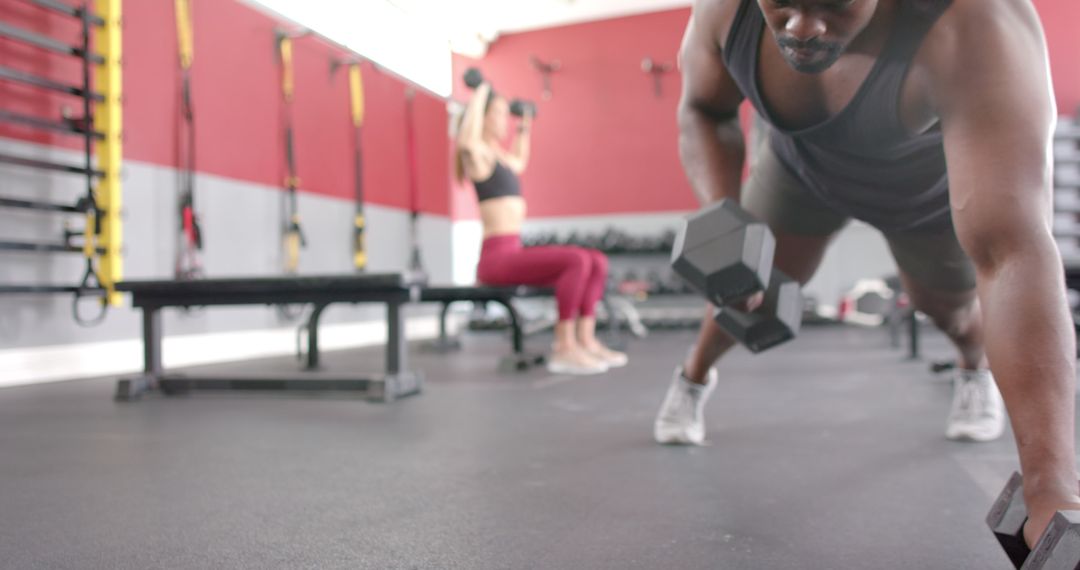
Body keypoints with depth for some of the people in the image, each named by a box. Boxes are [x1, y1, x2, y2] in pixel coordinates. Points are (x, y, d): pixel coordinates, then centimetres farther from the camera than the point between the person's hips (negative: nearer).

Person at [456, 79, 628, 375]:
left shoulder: (498, 156, 20)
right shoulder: (477, 154, -6)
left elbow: (520, 163, 43)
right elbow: (466, 140, -31)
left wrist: (524, 126, 40)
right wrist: (479, 95, -20)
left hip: (514, 252, 10)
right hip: (497, 257, -9)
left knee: (597, 261, 2)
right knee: (577, 260, -27)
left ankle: (585, 339, -3)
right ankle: (564, 349, -22)